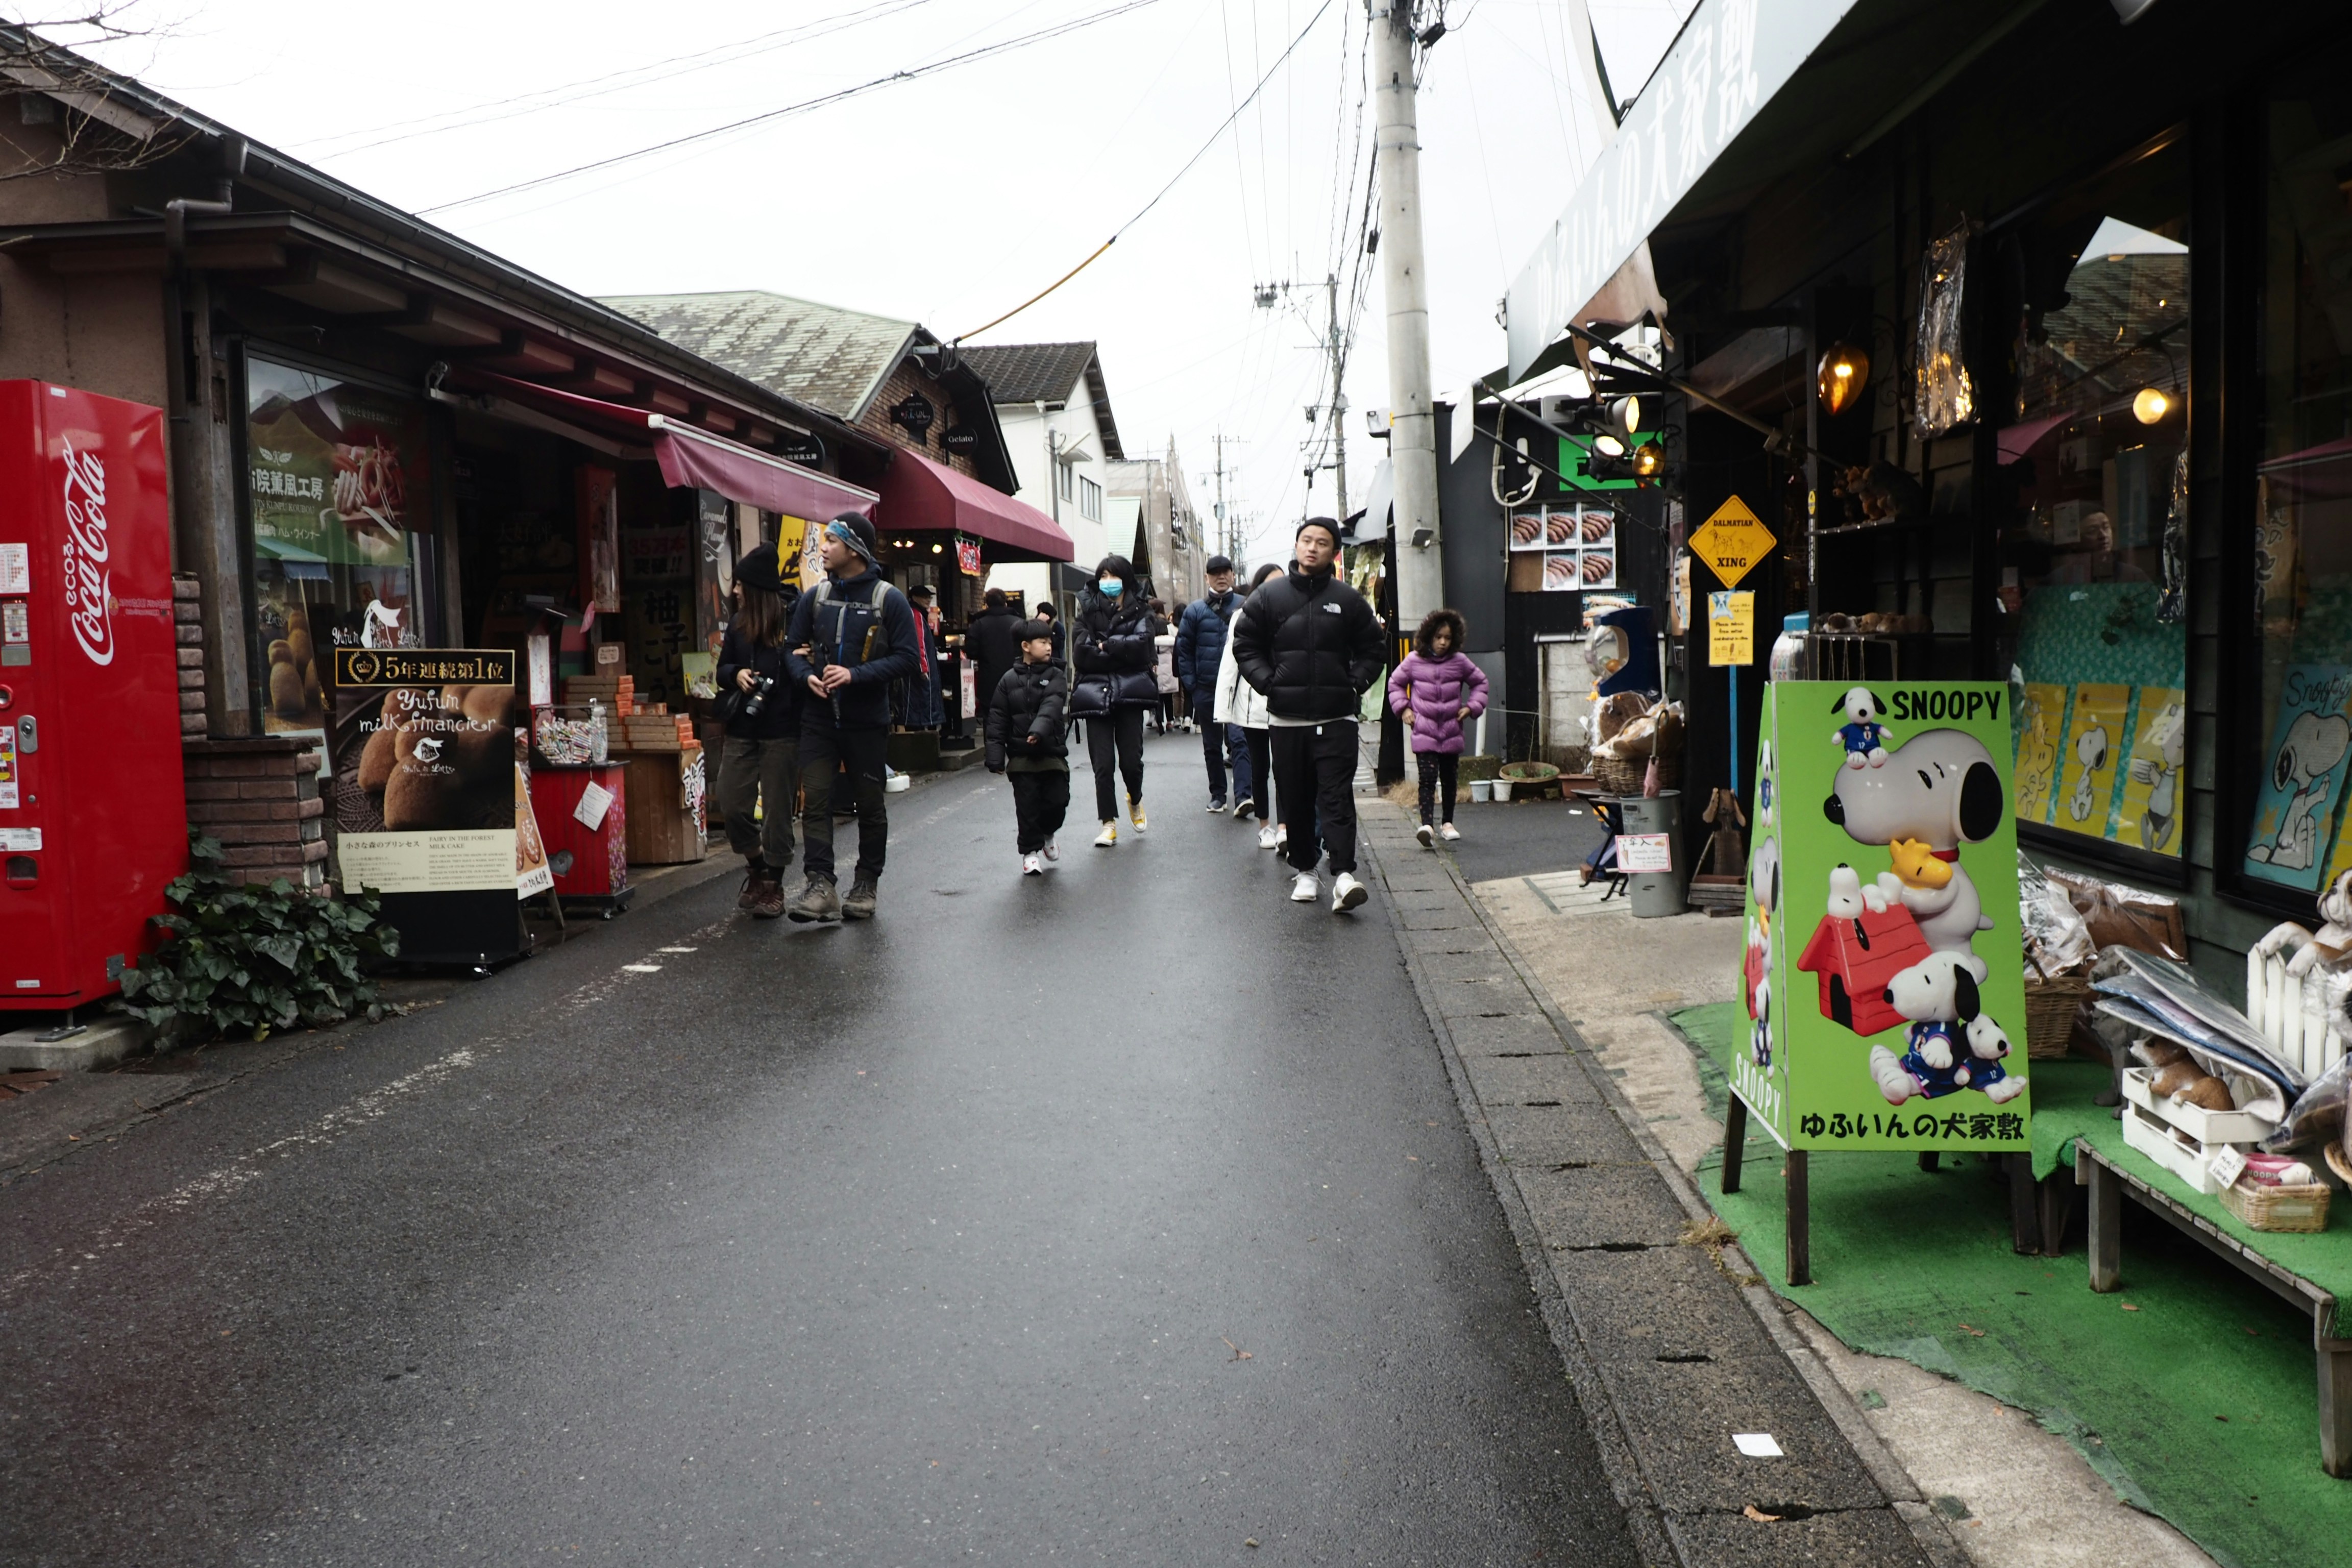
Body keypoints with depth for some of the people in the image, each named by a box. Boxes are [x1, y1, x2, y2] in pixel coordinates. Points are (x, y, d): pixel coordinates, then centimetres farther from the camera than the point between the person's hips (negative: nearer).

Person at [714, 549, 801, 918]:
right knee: (732, 804, 4)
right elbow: (723, 670, 16)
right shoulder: (738, 624, 11)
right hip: (742, 729, 6)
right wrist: (736, 675, -4)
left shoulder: (793, 620, -7)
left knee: (777, 809, 2)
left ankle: (773, 885, 14)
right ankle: (756, 868, 28)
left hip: (782, 730, -6)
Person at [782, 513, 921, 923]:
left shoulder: (889, 600, -6)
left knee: (871, 804, 8)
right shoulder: (815, 597, 6)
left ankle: (866, 885, 20)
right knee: (815, 799, -8)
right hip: (819, 718, 3)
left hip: (867, 721, -3)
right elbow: (793, 647, 12)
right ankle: (820, 885, -9)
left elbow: (906, 658, -10)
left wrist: (856, 675, -20)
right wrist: (807, 676, -10)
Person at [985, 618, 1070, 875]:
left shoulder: (1056, 677, 2)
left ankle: (1047, 834, 29)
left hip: (1051, 751, 1)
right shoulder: (1010, 680, 2)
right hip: (1021, 755, 0)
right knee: (1027, 804, -1)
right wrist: (996, 757, -4)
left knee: (1058, 800, -1)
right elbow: (997, 720, 2)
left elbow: (1051, 707, -16)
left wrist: (1039, 730, -35)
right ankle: (1030, 851, 12)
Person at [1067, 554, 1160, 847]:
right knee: (1102, 764, -3)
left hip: (1129, 693, 0)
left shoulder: (1139, 611, 8)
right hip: (1096, 694, 0)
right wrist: (1122, 651, -7)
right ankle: (1109, 824, 9)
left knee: (1131, 760, -2)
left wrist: (1105, 646, -8)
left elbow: (1141, 644, -11)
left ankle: (1135, 800, 30)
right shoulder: (1087, 611, 8)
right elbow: (1081, 653, -6)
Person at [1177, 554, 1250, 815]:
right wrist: (1190, 683, 1)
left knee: (1239, 740, -11)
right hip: (1206, 688, 2)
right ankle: (1217, 794, 21)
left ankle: (1243, 797, -16)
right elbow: (1183, 648, 7)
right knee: (1212, 744, 11)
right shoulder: (1195, 610, 5)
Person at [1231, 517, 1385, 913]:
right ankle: (1305, 871, 19)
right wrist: (1268, 683, -4)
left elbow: (1371, 650, 13)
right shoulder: (1268, 597, 5)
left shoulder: (1348, 601, 6)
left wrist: (1356, 684, -1)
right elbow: (1245, 645, 9)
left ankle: (1344, 874, -15)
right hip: (1286, 718, 1)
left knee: (1337, 796, -9)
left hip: (1337, 718, -1)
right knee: (1295, 799, 8)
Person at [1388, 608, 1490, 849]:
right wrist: (1403, 709, 3)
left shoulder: (1460, 661, 1)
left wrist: (1472, 707, 3)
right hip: (1424, 732, -2)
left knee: (1449, 779, 12)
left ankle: (1447, 823, 25)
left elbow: (1480, 682, 15)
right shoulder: (1414, 661, -2)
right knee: (1428, 779, -13)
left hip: (1452, 732, 2)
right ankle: (1427, 824, -22)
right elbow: (1395, 682, 13)